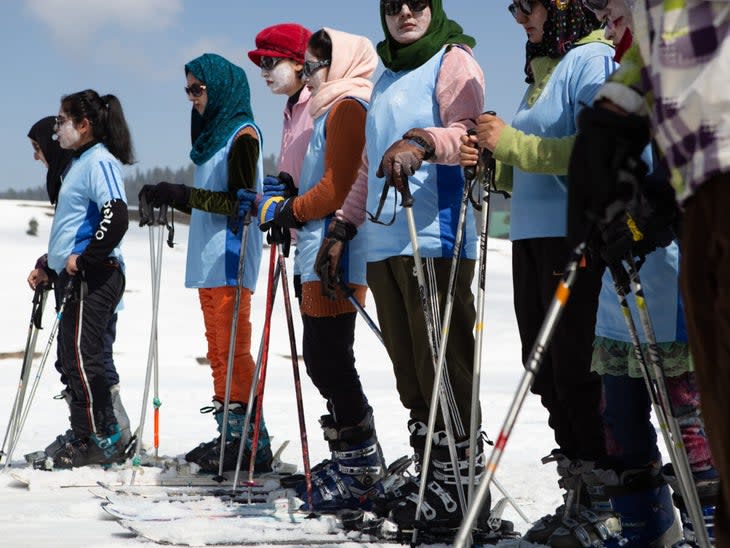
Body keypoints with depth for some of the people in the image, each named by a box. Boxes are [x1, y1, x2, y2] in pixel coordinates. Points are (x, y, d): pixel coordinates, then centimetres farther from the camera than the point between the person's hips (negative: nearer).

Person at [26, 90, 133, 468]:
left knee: (81, 357, -11)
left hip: (92, 277, -10)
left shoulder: (101, 161, -11)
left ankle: (102, 441, -6)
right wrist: (49, 266, 24)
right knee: (71, 359, 10)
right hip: (72, 277, 10)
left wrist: (84, 259, -21)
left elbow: (116, 218, -24)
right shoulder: (79, 163, 20)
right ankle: (86, 438, 16)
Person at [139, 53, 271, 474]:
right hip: (207, 261, 9)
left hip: (231, 259, -9)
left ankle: (252, 443, -10)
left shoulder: (242, 134, -8)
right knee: (218, 349, 9)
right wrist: (171, 200, 10)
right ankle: (230, 435, 12)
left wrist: (181, 195, -20)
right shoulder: (212, 134, 19)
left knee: (233, 348, -11)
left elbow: (240, 201, -17)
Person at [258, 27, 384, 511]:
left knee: (330, 358, -11)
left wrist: (288, 210, -4)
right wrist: (288, 199, 13)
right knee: (320, 358, 11)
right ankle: (351, 461, 16)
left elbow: (337, 187, -15)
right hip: (321, 256, 10)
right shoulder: (332, 110, 24)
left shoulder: (349, 107, -8)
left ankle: (363, 469, -8)